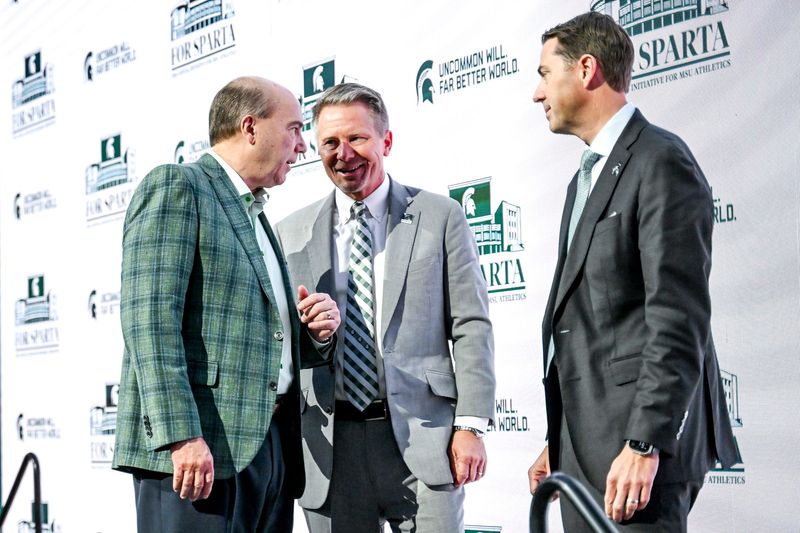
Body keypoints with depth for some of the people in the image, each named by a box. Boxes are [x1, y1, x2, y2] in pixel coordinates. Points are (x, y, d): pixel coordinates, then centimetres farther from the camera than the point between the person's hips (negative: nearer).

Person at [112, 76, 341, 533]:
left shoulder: (258, 220, 25)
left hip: (271, 446, 8)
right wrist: (181, 436, -22)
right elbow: (150, 319, -14)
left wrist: (317, 333, 6)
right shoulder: (175, 187, -2)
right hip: (197, 448, -8)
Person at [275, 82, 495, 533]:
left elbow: (471, 326, 0)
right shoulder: (293, 234, 11)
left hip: (421, 435, -2)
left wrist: (471, 425, -6)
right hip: (330, 444, 2)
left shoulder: (440, 217, 5)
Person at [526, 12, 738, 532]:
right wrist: (557, 442, 17)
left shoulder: (660, 162, -9)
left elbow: (679, 320, -17)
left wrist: (645, 445, -22)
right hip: (584, 444, 9)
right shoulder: (588, 176, 20)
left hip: (637, 440, -9)